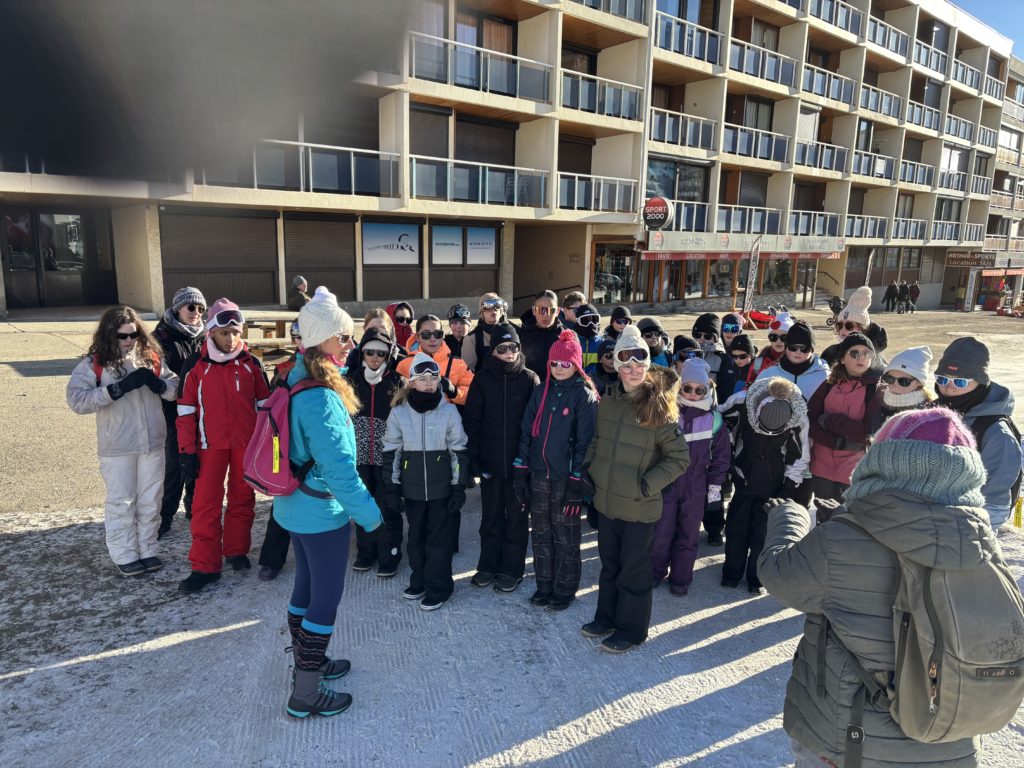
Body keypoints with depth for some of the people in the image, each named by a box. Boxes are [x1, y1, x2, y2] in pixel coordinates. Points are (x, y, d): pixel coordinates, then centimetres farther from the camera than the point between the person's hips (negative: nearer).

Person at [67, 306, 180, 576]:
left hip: (153, 443, 3)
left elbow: (176, 389, 7)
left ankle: (148, 550, 27)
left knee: (150, 500, 12)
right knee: (121, 502, 8)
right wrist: (119, 388, -24)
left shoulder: (151, 358, 4)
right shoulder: (93, 364, -6)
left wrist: (158, 383, -15)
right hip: (116, 448, -3)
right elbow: (77, 400, -17)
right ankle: (125, 556, 21)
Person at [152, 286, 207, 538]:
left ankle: (194, 509, 28)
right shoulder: (162, 335, -5)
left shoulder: (205, 336, 6)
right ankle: (164, 517, 13)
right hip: (174, 412, -3)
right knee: (173, 464, 0)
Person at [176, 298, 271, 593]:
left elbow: (265, 404, 7)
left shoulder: (250, 363, 1)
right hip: (211, 445, -1)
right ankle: (204, 566, 7)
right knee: (205, 505, -1)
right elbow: (186, 411, -1)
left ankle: (237, 551, 28)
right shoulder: (196, 366, -3)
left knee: (242, 499, 12)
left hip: (247, 443, 1)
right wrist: (187, 451, -5)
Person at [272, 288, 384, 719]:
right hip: (322, 512, -9)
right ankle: (306, 693, 17)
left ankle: (305, 662, 40)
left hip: (296, 506, 10)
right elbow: (338, 467, -27)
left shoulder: (299, 381, 2)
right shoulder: (323, 398, -27)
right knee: (327, 597, 4)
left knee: (306, 585, 22)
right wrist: (370, 514, -19)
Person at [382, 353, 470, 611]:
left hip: (442, 488, -2)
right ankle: (419, 581, 32)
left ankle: (438, 587, 20)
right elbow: (391, 452, 3)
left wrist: (459, 487, -3)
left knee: (439, 538, 5)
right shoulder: (398, 412, -3)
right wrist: (391, 487, 2)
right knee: (416, 536, 15)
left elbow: (458, 451, -1)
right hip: (412, 488, 2)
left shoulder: (449, 411, -5)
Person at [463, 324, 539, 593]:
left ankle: (511, 568, 22)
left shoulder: (530, 379, -3)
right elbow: (471, 420, 1)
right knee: (491, 516, 13)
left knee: (517, 517, 9)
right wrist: (474, 458, -6)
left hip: (520, 461, -1)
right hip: (490, 460, 2)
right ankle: (488, 565, 27)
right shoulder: (482, 379, 1)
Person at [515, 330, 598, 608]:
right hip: (539, 476, 5)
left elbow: (584, 441, -11)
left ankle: (565, 589, 24)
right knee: (541, 535, 14)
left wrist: (576, 483, -14)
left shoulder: (585, 396, -7)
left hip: (566, 478, -5)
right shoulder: (541, 392, 7)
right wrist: (521, 471, 3)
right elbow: (526, 431, 8)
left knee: (565, 537, 9)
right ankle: (544, 585, 29)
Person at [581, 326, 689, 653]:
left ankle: (631, 629, 29)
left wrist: (648, 483, -18)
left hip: (639, 508, -5)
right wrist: (588, 467, 5)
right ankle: (606, 618, 40)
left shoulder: (660, 409, -15)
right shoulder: (608, 402, 1)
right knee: (609, 565, 22)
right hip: (606, 502, 5)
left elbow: (679, 458, -11)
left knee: (634, 571, 11)